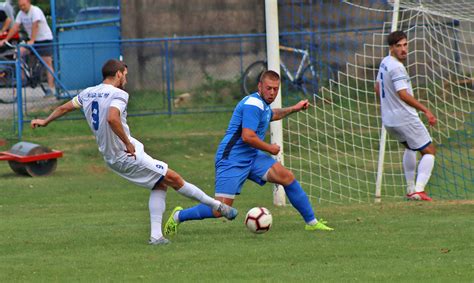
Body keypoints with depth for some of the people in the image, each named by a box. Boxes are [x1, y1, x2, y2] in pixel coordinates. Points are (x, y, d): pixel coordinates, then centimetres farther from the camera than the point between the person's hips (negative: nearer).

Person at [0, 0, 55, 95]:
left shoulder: (35, 11, -19)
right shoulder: (21, 13, 2)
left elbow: (35, 26, -29)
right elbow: (15, 27, -3)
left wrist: (32, 41, -39)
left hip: (45, 39, -7)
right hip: (32, 40, 7)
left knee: (48, 62, -9)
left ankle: (51, 88, -10)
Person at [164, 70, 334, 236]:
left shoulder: (262, 104, 14)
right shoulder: (253, 104, -18)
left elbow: (271, 115, 41)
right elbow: (247, 136, -26)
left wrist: (293, 109, 34)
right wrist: (270, 148, -12)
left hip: (252, 157, 9)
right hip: (232, 160, -9)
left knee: (288, 177, -5)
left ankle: (311, 222, 4)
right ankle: (179, 216, 9)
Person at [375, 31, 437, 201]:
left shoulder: (385, 63, 9)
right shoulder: (397, 67, -21)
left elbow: (378, 87, 23)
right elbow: (403, 94, -28)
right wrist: (426, 111, -28)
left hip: (388, 120, 10)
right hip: (405, 119, -10)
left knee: (410, 147, 31)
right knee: (429, 151, 0)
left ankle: (410, 189, 30)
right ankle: (419, 190, -14)